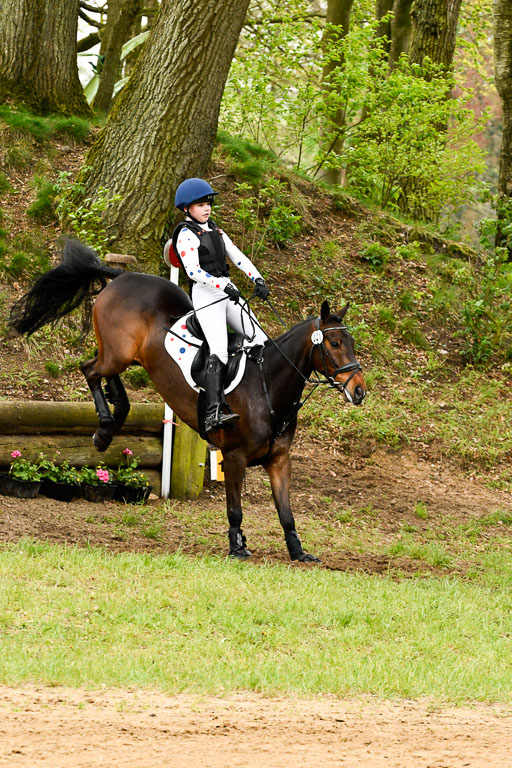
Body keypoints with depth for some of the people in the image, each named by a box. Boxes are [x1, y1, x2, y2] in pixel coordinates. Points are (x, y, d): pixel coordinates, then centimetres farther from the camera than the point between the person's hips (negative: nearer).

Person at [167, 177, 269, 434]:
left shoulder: (215, 230, 20)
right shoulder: (186, 234, -5)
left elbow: (238, 256, 14)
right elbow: (194, 271, -17)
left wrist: (257, 279, -1)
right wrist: (224, 286, -26)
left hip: (228, 293, 9)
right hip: (205, 296, -8)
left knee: (261, 342, 2)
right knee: (218, 351, -24)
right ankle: (213, 415, -34)